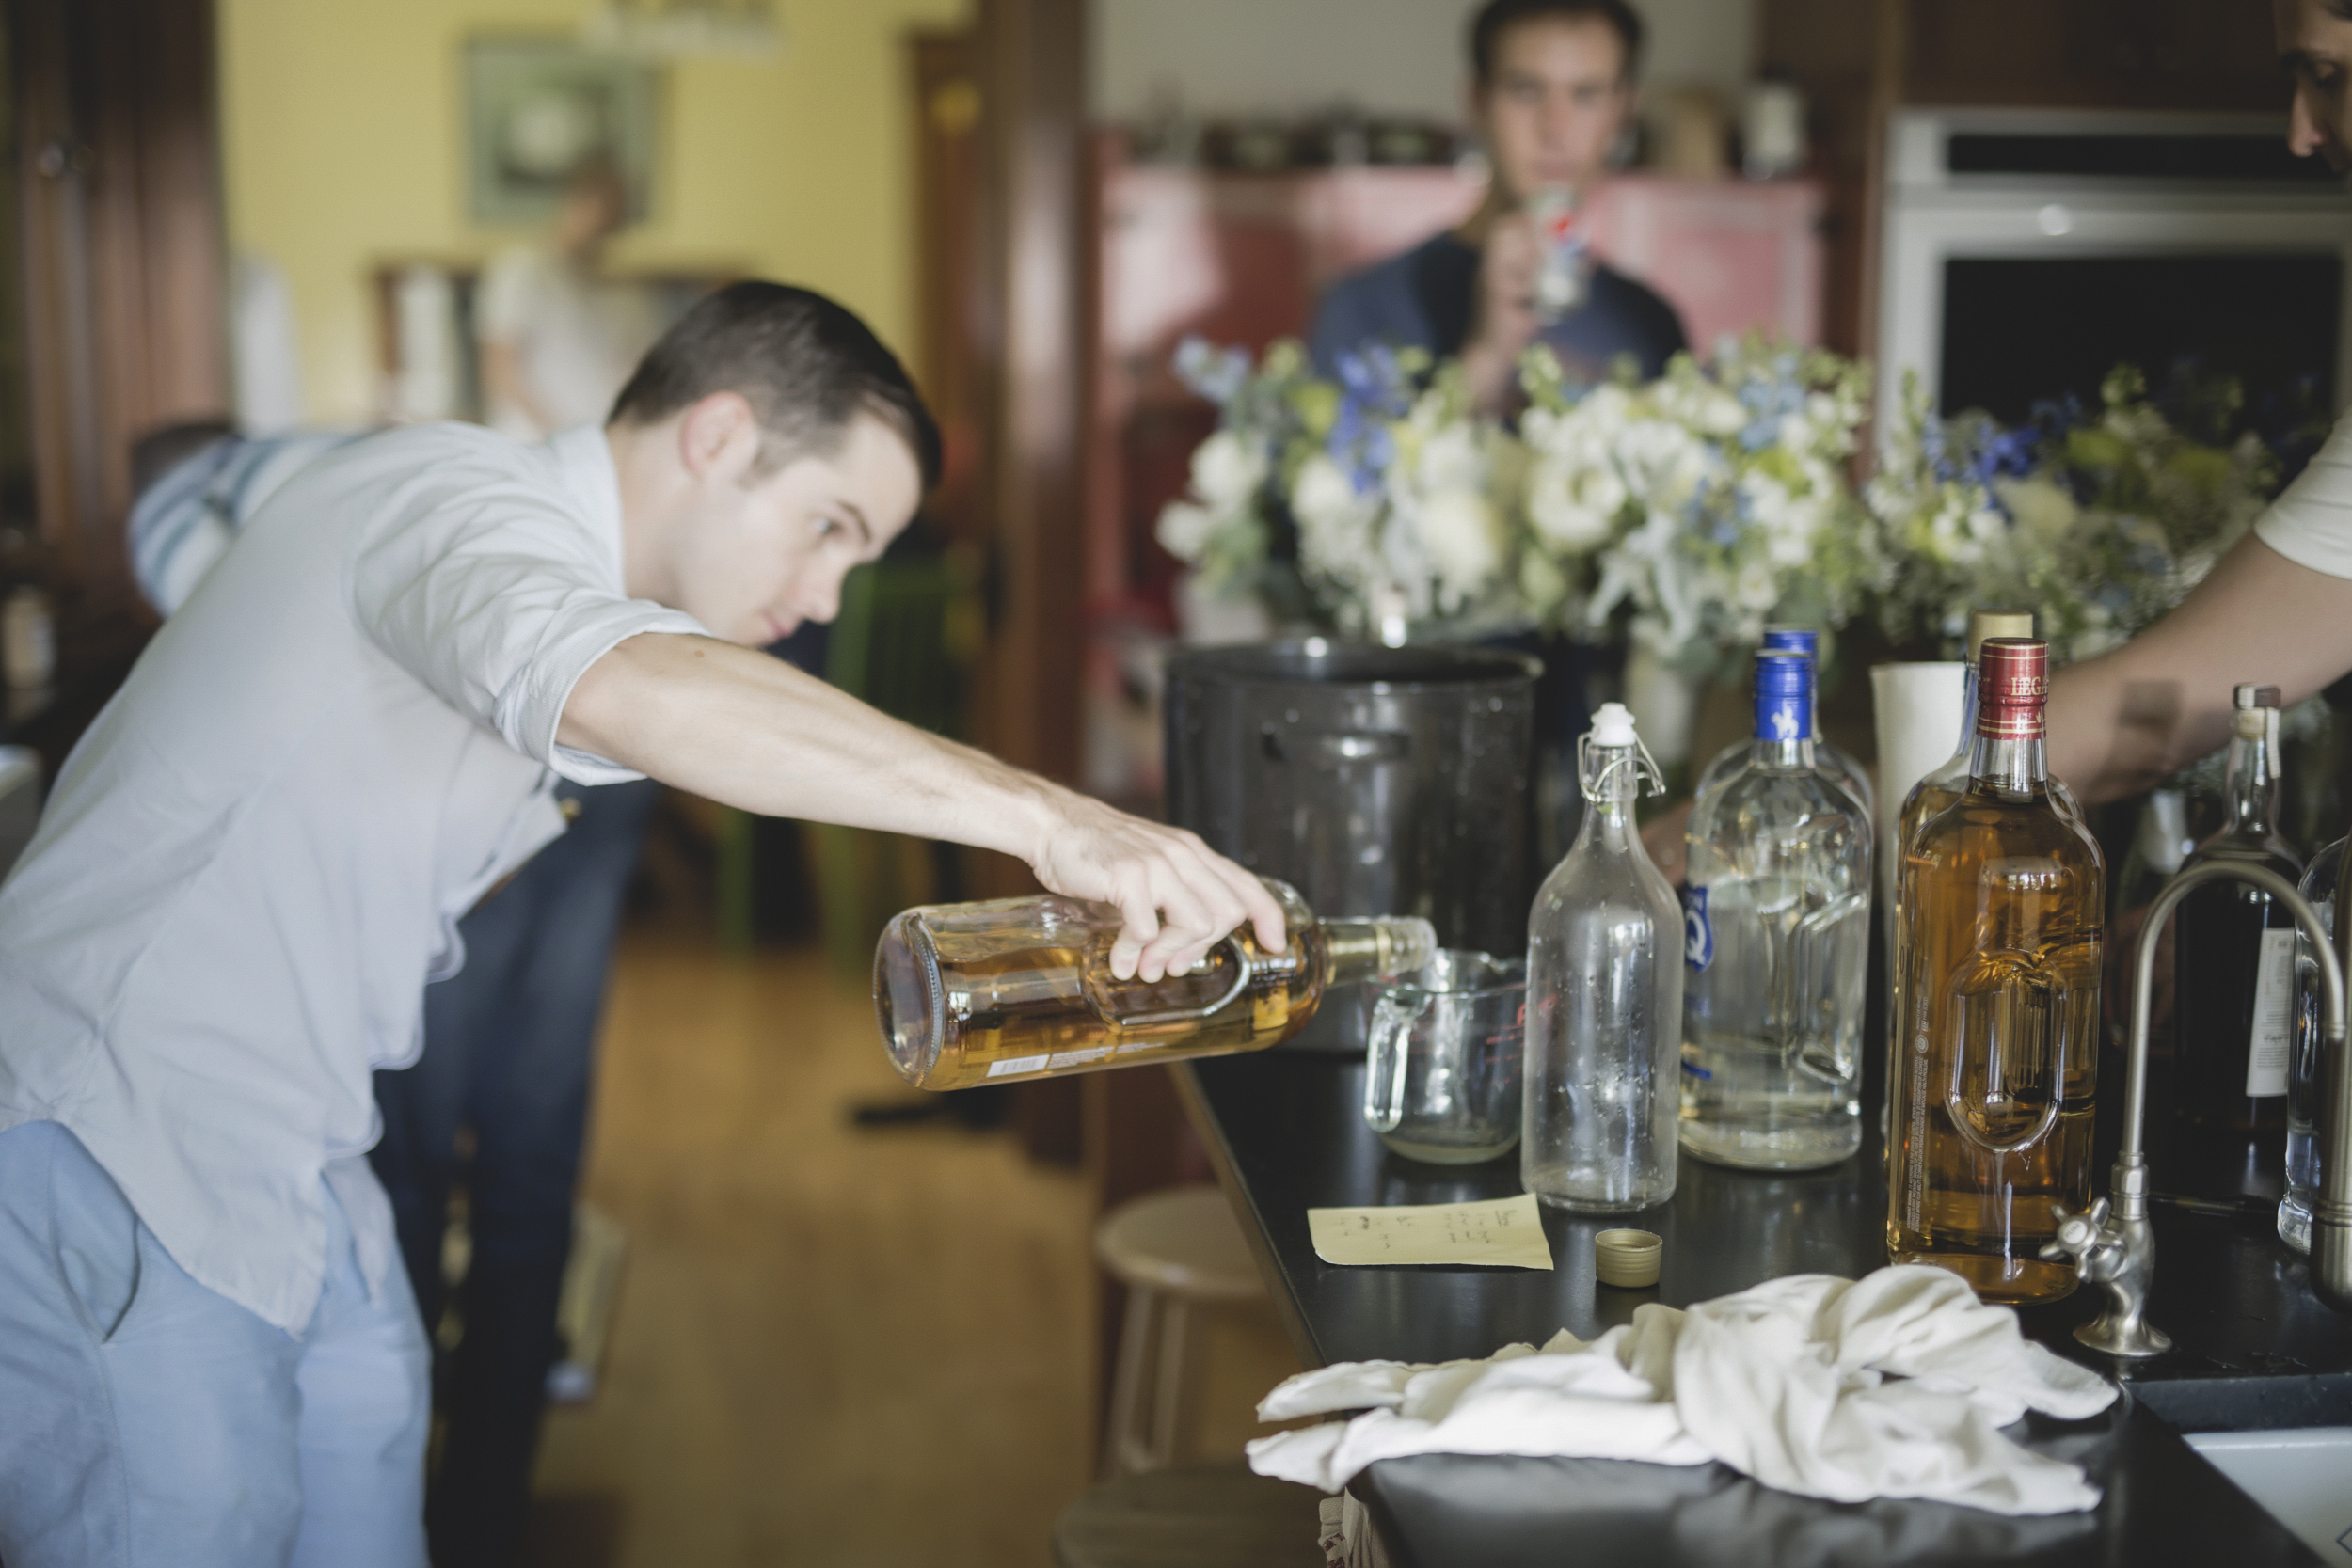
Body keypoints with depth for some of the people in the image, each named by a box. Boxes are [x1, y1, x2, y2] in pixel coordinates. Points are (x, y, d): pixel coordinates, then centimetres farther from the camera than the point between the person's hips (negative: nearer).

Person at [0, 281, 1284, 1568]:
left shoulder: (537, 551, 17)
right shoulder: (452, 494, -15)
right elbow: (624, 685, -41)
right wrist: (1036, 814, -45)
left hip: (286, 1176, 9)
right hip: (105, 1169, -9)